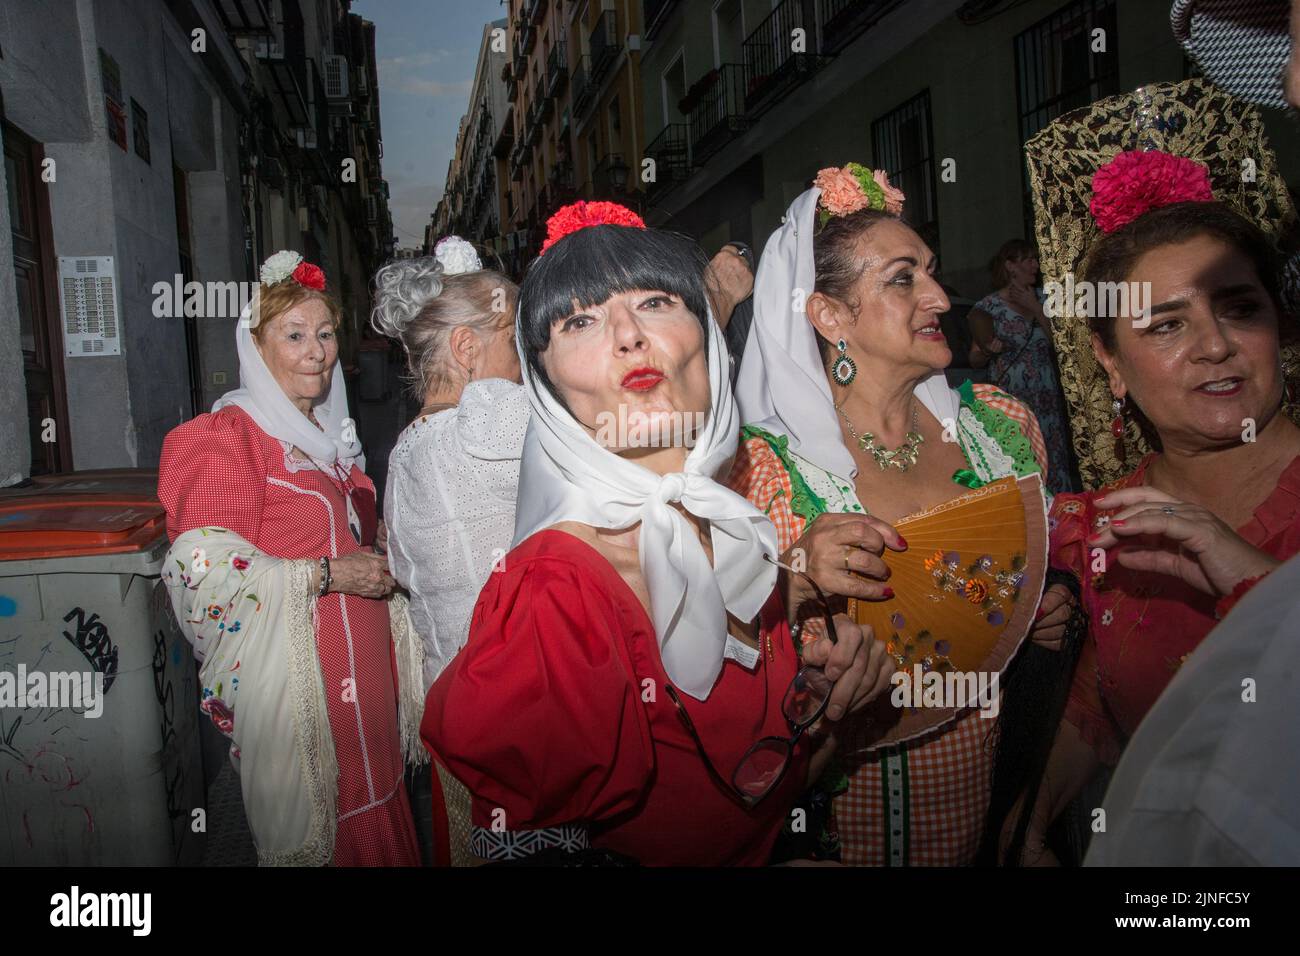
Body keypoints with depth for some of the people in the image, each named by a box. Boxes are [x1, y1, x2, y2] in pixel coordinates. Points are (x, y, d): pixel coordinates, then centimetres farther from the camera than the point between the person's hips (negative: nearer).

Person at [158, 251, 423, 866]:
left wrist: (381, 567, 8)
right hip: (291, 677, -7)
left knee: (371, 821, 16)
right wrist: (326, 574, -21)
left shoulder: (332, 435, 13)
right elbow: (204, 569, -21)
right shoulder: (227, 439, -12)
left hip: (362, 671, 7)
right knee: (306, 834, 5)